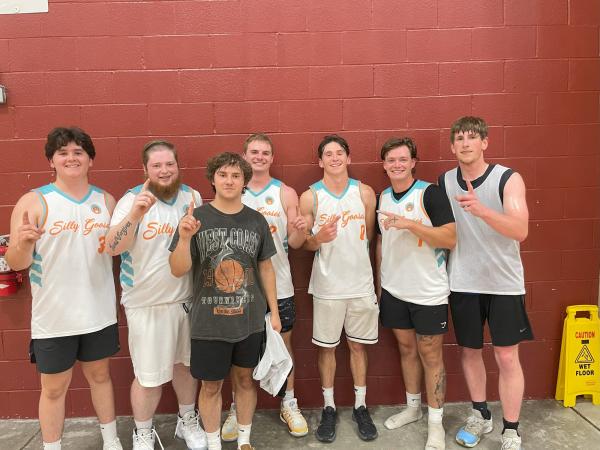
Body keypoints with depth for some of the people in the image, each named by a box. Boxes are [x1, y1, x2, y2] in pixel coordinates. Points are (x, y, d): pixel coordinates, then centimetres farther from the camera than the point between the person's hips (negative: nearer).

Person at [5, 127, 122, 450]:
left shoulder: (105, 200, 2)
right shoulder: (33, 202, -9)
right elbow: (16, 263, -12)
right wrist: (23, 242, -32)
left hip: (99, 312, 3)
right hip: (53, 318, -3)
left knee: (100, 375, 20)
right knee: (54, 388, 11)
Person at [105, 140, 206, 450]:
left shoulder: (192, 197, 2)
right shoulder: (132, 200, -10)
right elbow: (113, 247, -22)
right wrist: (134, 215, -36)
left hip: (188, 298, 4)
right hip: (147, 304, -3)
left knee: (185, 364, 18)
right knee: (149, 376, 4)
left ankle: (187, 420, 41)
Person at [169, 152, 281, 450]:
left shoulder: (256, 220, 0)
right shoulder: (196, 218, -7)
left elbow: (265, 268, 7)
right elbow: (178, 270, -9)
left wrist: (274, 311, 7)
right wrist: (184, 238, -27)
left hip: (250, 320, 2)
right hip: (209, 322, -2)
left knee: (244, 379, 17)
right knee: (211, 385, 12)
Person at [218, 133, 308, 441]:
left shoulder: (286, 194, 0)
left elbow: (294, 243, -1)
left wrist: (301, 229, -23)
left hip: (278, 284, 0)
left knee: (284, 342, 12)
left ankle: (288, 404, 30)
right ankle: (237, 408, 29)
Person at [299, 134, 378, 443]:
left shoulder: (365, 193, 1)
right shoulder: (310, 197, -3)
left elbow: (370, 236, 9)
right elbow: (302, 244, 0)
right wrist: (318, 238, -20)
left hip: (361, 284, 1)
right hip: (327, 286, -1)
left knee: (359, 345, 12)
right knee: (326, 347, 9)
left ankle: (360, 406, 27)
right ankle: (329, 408, 25)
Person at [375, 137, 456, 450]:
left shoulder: (430, 193, -12)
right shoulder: (382, 198, 6)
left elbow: (451, 239, -19)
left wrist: (409, 223, -29)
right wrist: (378, 284, 14)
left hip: (428, 292, -5)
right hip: (393, 291, 5)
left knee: (430, 355, 6)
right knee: (406, 348, 17)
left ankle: (435, 422, 22)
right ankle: (412, 408, 36)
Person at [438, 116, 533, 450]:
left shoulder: (508, 179, -9)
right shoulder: (444, 182, 1)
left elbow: (520, 230, -21)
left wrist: (482, 211, -37)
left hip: (504, 282, -3)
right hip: (463, 283, 3)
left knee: (507, 356, 3)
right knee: (470, 350, 13)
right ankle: (481, 415, 34)